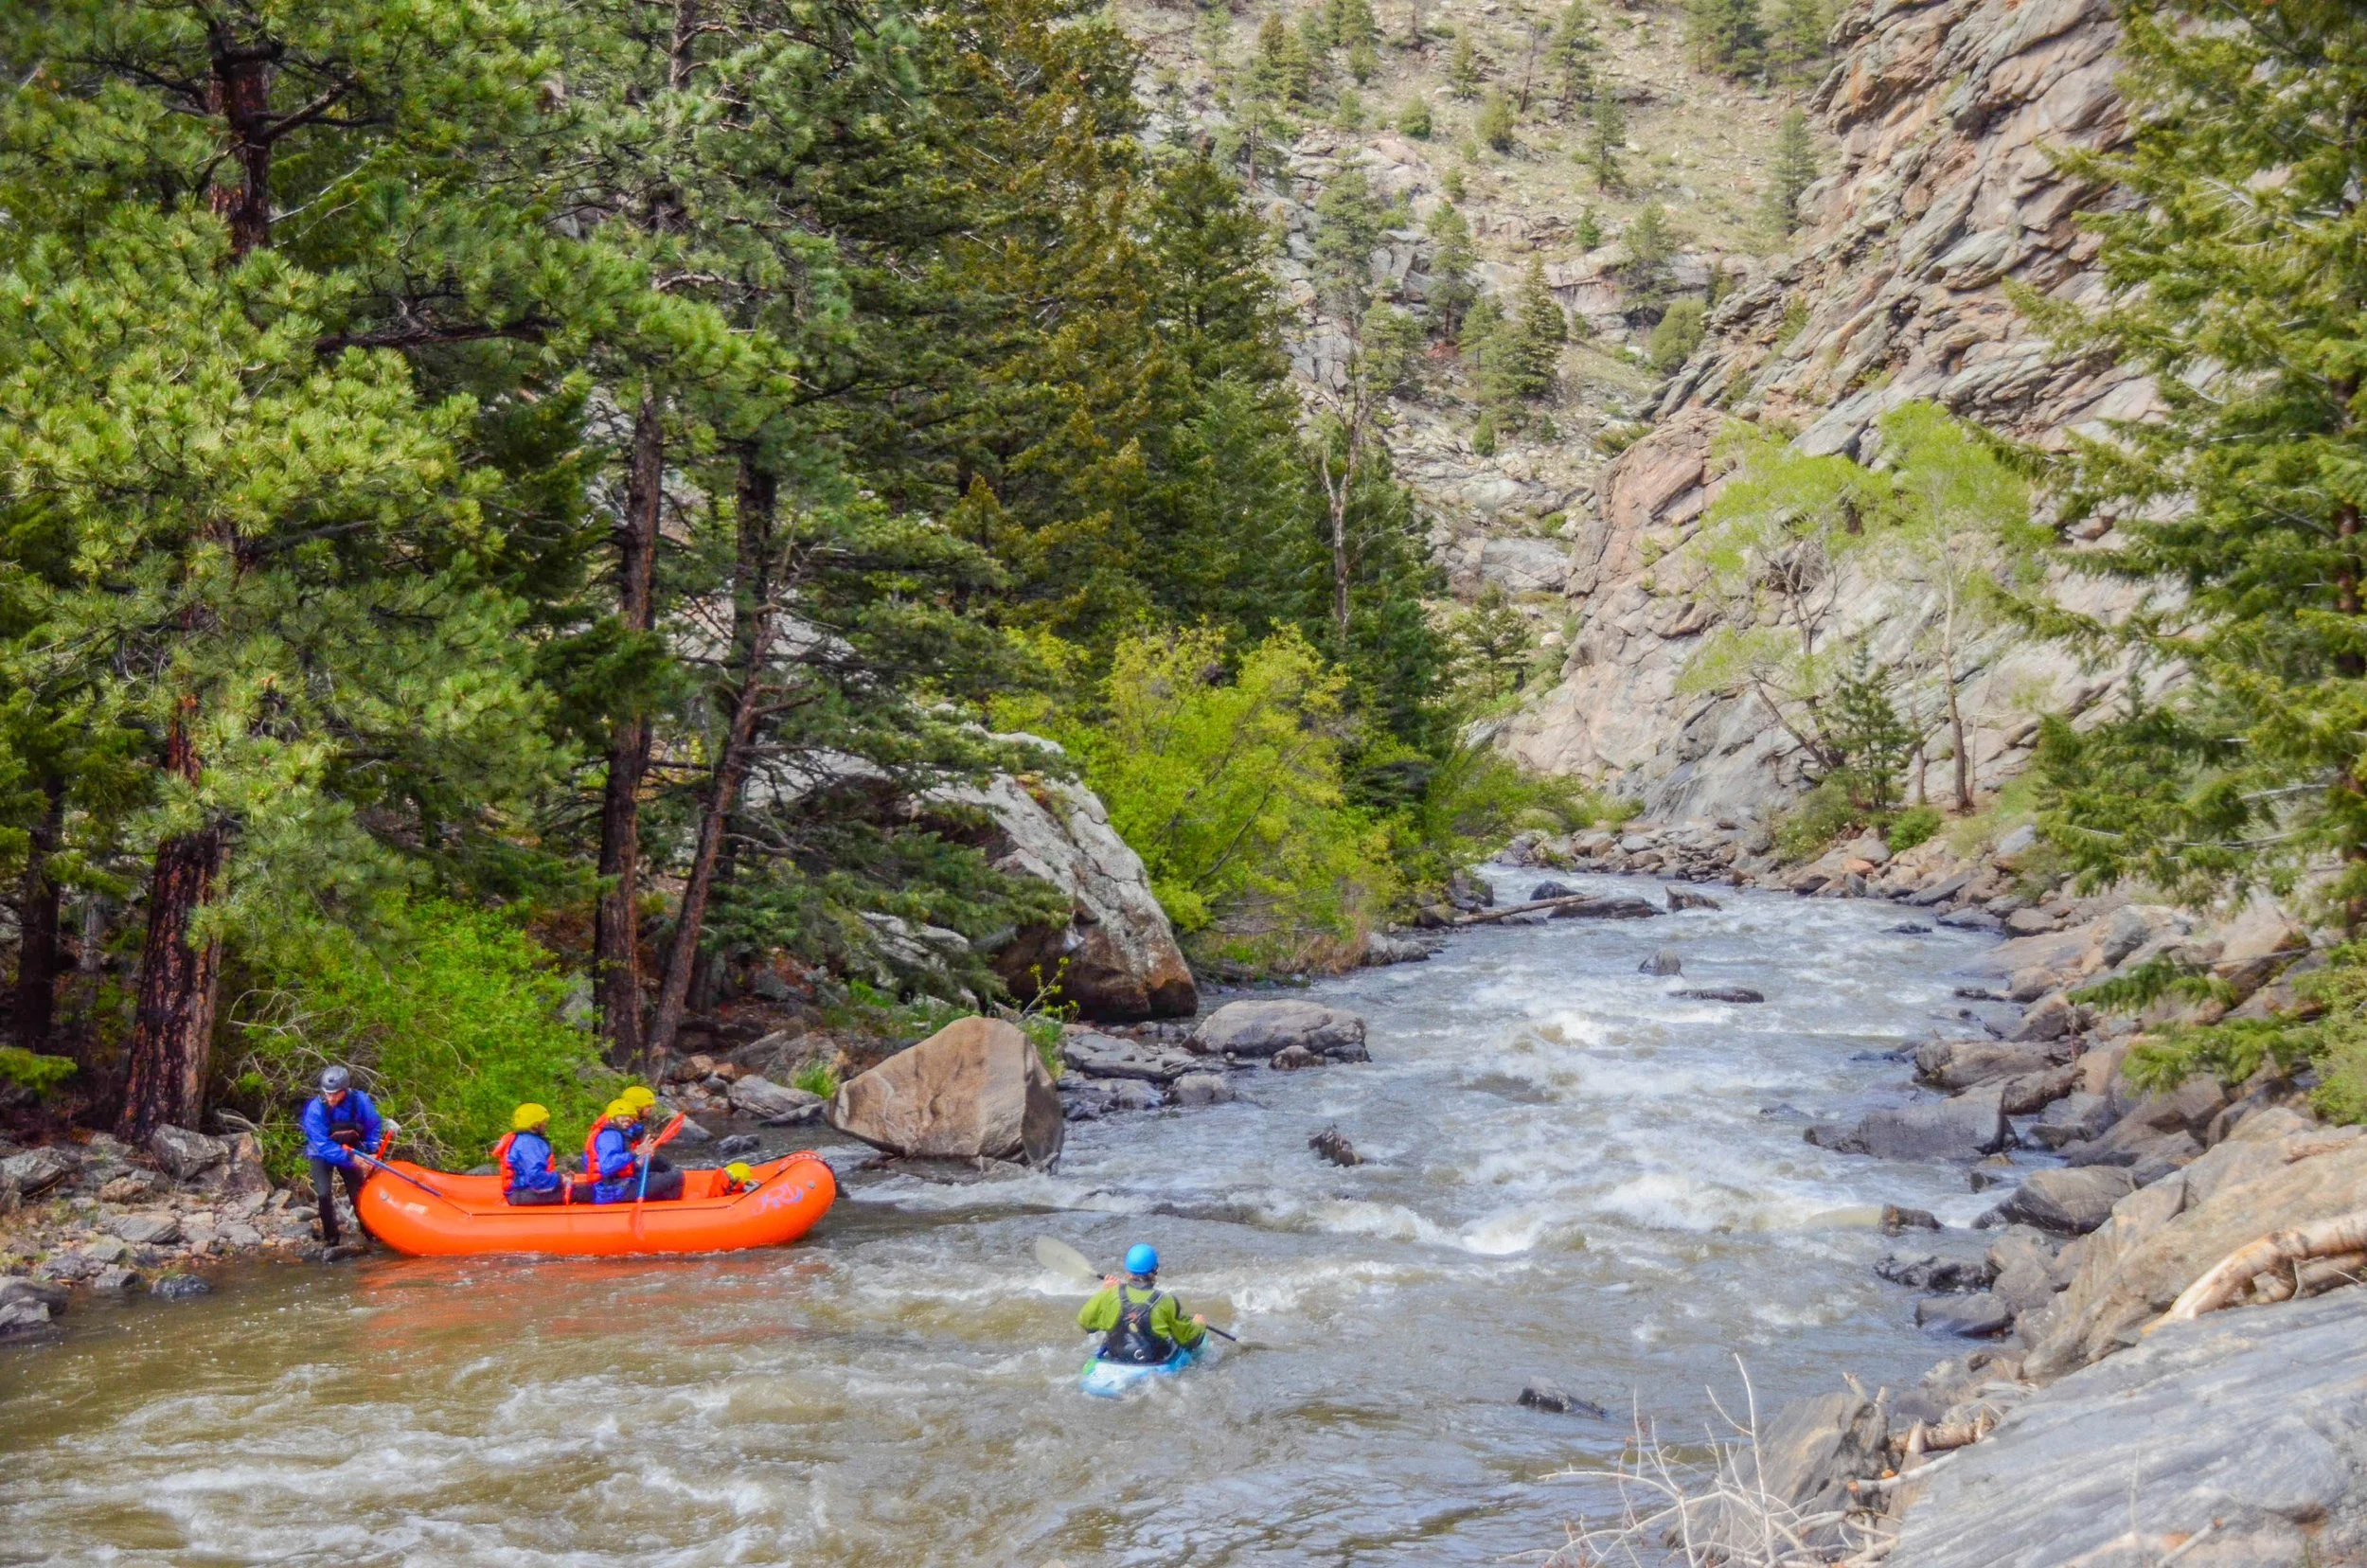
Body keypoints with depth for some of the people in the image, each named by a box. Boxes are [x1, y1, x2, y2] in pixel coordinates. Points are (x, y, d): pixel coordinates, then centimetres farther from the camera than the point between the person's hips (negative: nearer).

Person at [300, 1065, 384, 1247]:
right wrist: (350, 1158, -42)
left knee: (358, 1194, 1)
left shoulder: (359, 1100, -24)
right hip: (322, 1155, -2)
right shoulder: (316, 1109, -31)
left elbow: (374, 1127, -8)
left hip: (350, 1151, 2)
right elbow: (323, 1145, -33)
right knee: (324, 1194, -17)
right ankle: (330, 1237, 2)